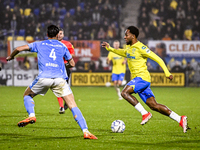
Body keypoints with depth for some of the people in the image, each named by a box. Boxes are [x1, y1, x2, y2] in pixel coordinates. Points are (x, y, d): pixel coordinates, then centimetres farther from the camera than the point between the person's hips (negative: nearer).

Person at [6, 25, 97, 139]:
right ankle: (85, 131, -11)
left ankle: (31, 116, -1)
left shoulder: (39, 44, 19)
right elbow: (72, 64, 26)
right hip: (59, 78, 0)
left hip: (43, 77, 0)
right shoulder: (62, 46, 21)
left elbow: (19, 49, 14)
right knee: (73, 106, 1)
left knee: (27, 95, 25)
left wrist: (11, 57, 34)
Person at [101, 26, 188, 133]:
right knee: (154, 106, 1)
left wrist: (167, 73, -16)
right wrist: (109, 48, 28)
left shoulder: (140, 48, -12)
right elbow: (122, 53, 38)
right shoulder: (129, 48, 14)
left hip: (142, 77, -8)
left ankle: (145, 113, -19)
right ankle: (180, 119, 3)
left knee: (124, 92, -23)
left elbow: (158, 59, -12)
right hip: (136, 79, 8)